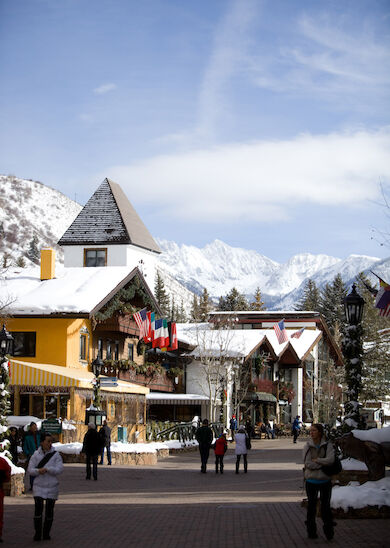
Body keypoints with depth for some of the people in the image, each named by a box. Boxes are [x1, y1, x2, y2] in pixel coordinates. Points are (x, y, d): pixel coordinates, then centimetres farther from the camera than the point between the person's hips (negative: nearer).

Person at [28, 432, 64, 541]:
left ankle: (46, 533, 16)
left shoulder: (56, 455, -2)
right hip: (39, 486, 0)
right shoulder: (36, 455, 2)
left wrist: (46, 469, -21)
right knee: (38, 509, -10)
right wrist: (38, 471, -21)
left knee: (49, 510, 4)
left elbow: (59, 470, -10)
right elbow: (30, 470, -1)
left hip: (52, 487, 0)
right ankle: (37, 533, -1)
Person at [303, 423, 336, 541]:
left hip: (325, 480, -1)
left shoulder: (328, 445, -2)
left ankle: (329, 531, 8)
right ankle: (311, 532, 15)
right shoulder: (307, 446, 1)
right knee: (311, 506, 6)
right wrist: (323, 464, -12)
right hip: (311, 480, 1)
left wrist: (316, 460, -13)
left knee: (326, 506, 0)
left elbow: (330, 460, -17)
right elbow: (307, 463, -10)